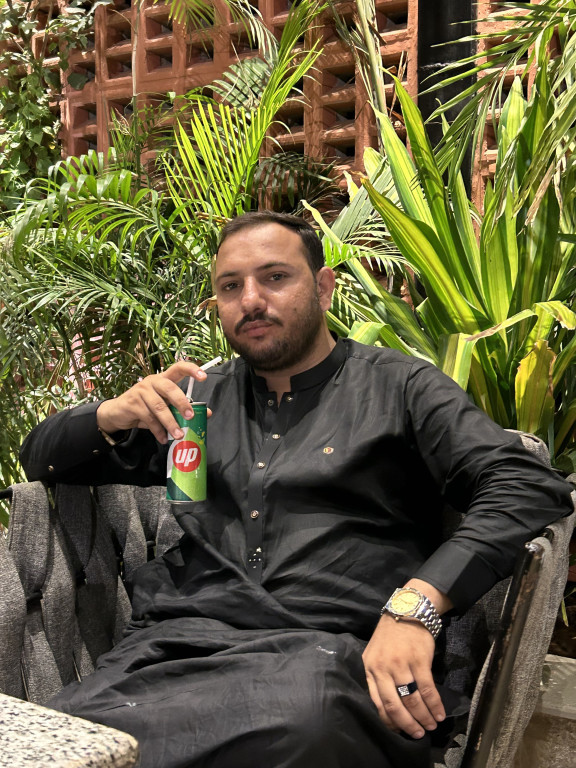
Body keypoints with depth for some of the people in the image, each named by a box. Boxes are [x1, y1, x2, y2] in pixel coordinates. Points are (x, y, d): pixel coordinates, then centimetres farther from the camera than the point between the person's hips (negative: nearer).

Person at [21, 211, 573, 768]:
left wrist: (415, 604, -17)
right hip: (183, 636, 3)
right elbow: (42, 458, 30)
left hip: (324, 646, -2)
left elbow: (529, 487, -2)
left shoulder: (399, 387, 12)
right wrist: (112, 415, 5)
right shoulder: (200, 397, 24)